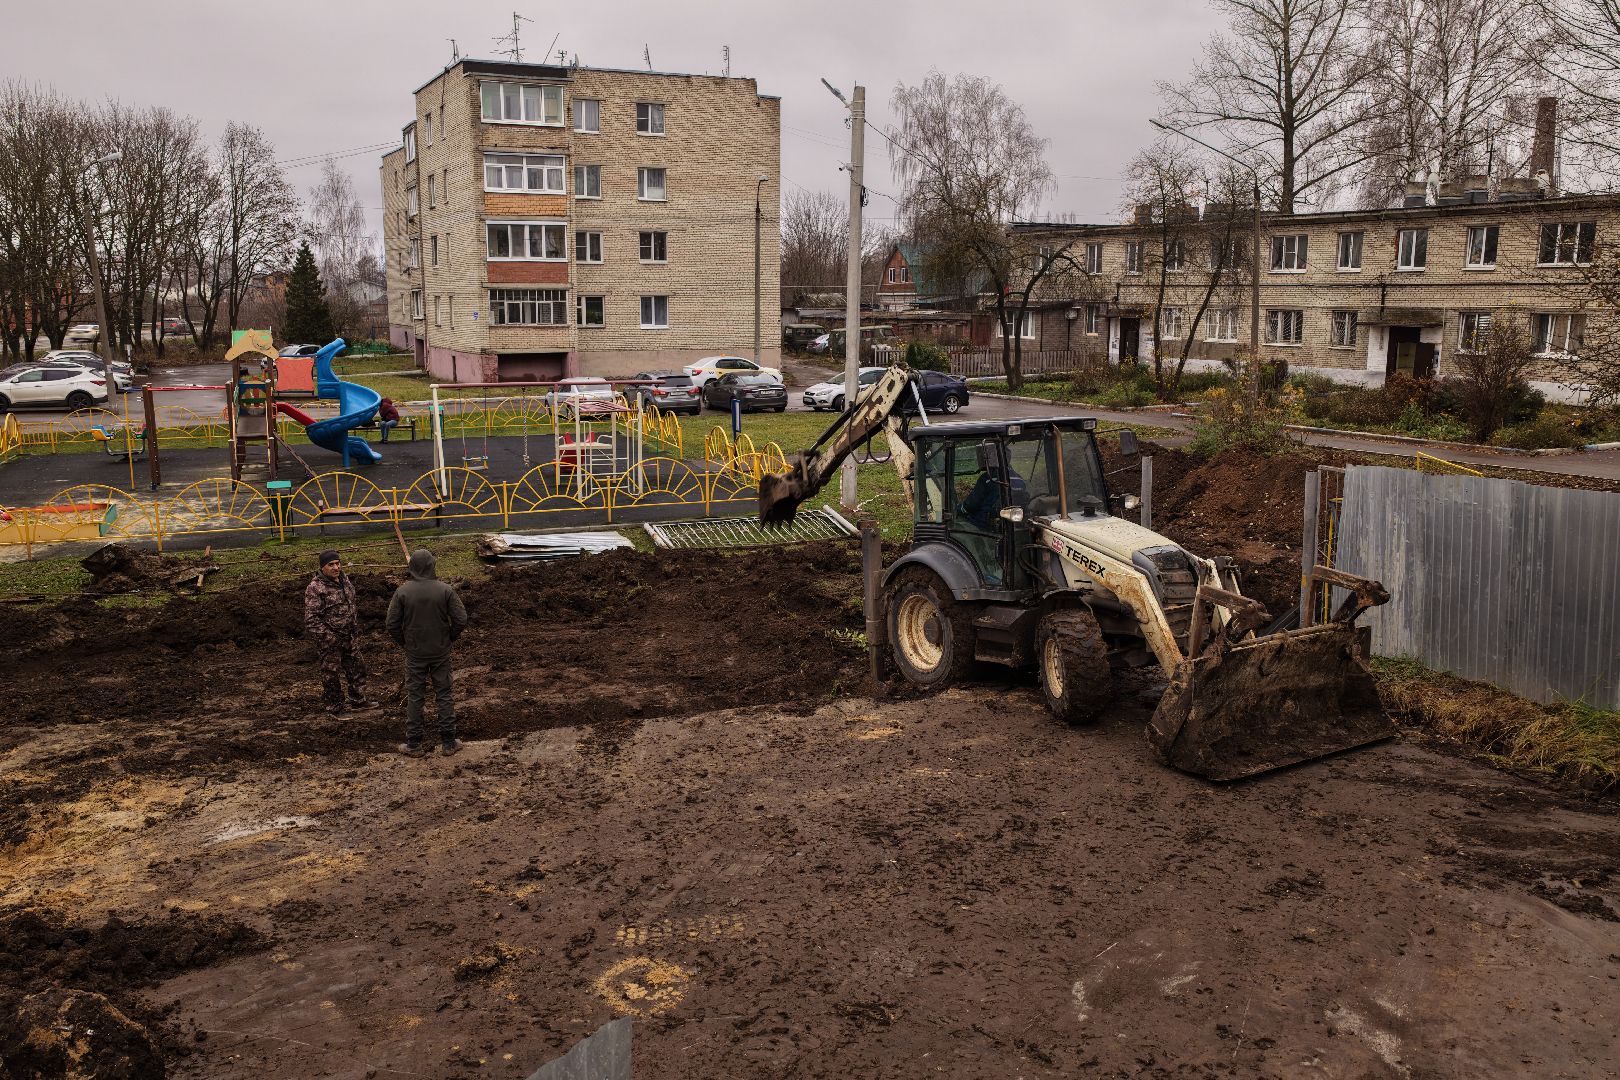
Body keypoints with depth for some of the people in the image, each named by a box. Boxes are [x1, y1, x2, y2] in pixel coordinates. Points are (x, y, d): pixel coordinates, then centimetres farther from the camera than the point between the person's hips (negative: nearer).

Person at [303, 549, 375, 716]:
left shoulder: (344, 579, 6)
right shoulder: (315, 588, -20)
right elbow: (311, 620, -22)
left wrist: (356, 627, 17)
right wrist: (328, 637, -23)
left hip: (350, 637, 8)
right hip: (330, 641, -8)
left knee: (357, 668, 18)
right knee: (331, 674, 5)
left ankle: (358, 699, 34)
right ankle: (334, 708, 18)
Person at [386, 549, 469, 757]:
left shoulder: (402, 592, -10)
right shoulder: (445, 590, -10)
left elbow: (393, 625, -7)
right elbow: (461, 620, -9)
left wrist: (405, 644, 9)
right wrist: (449, 639, 7)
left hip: (414, 654, 0)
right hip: (441, 653, 0)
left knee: (414, 697, 9)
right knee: (444, 695, 10)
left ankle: (414, 744, 14)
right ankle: (448, 742, 15)